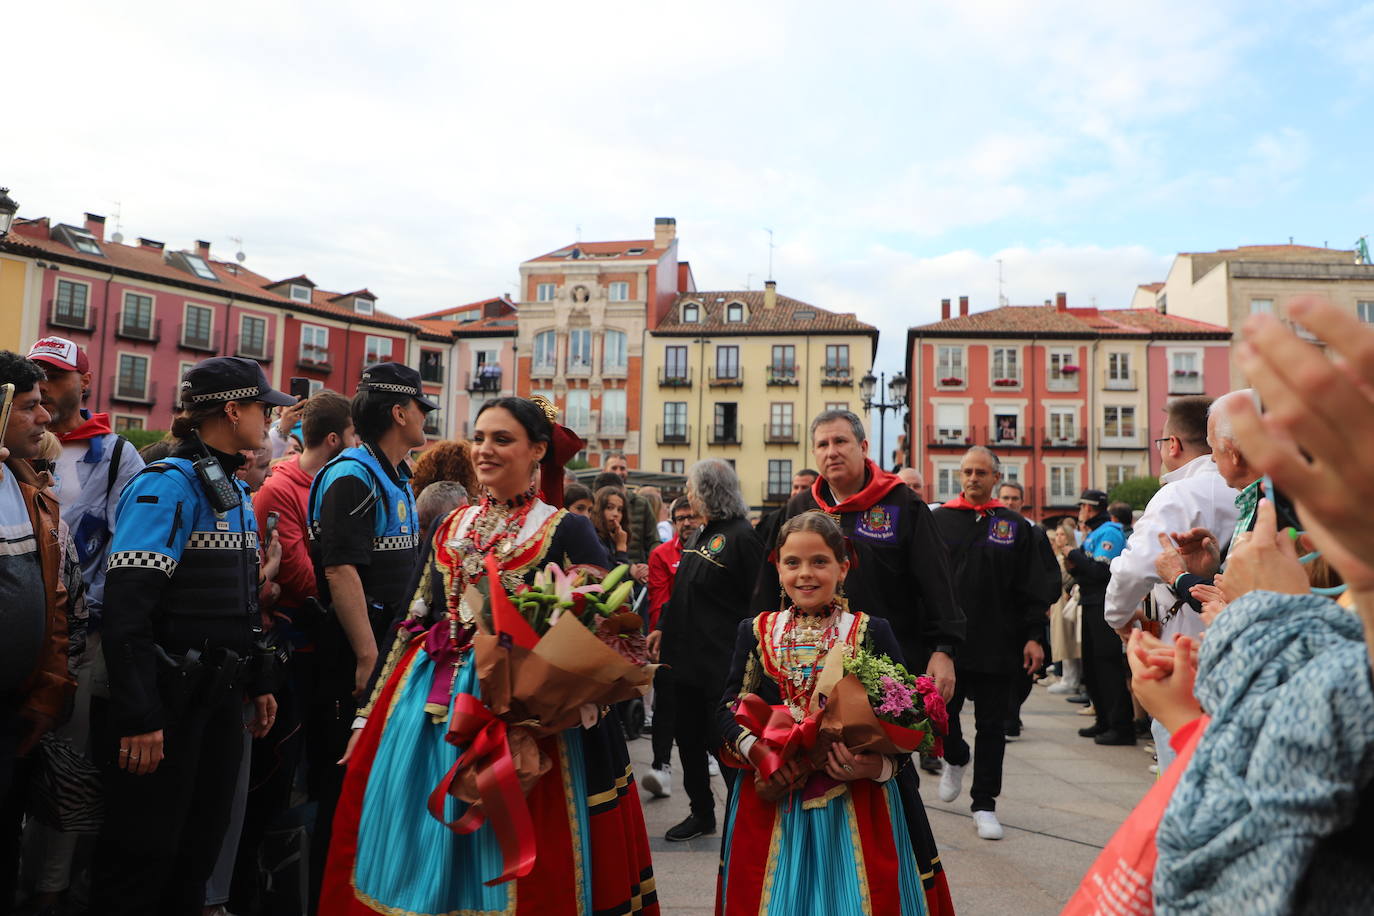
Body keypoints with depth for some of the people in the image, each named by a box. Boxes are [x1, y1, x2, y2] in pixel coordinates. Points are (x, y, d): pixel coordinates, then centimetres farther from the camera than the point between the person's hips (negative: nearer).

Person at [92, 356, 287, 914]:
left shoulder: (235, 490, 13)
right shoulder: (168, 483, -15)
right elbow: (126, 606, -22)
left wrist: (258, 682, 17)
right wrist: (138, 716, -23)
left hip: (220, 696, 8)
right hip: (170, 701, -8)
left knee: (201, 846, 17)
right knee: (147, 853, 5)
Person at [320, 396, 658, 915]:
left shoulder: (566, 530, -4)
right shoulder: (451, 528, 12)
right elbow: (417, 619, 14)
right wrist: (370, 714, 12)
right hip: (432, 698, 5)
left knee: (507, 847, 2)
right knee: (420, 845, 12)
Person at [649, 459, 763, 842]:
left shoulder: (740, 537, -16)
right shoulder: (700, 534, 12)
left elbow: (755, 604, -17)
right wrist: (663, 627, 16)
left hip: (721, 662, -9)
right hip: (687, 654, 9)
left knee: (722, 742, 1)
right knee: (687, 736, 16)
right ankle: (702, 813, 32)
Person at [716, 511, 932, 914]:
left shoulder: (873, 632, -2)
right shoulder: (755, 631, 6)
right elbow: (728, 709, 4)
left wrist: (880, 765, -21)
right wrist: (754, 749, -15)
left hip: (855, 801, -1)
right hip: (771, 801, 2)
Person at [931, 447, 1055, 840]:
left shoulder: (1016, 527, 5)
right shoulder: (938, 520, 3)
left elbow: (1032, 589, 5)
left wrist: (1033, 636, -2)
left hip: (998, 646, 0)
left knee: (991, 726, 7)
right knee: (941, 714, 6)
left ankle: (984, 804, 19)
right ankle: (955, 759, 39)